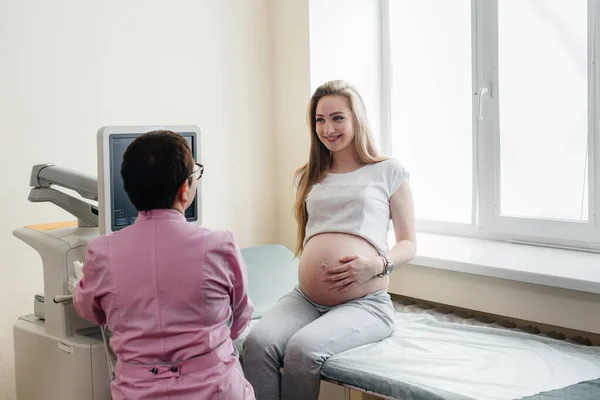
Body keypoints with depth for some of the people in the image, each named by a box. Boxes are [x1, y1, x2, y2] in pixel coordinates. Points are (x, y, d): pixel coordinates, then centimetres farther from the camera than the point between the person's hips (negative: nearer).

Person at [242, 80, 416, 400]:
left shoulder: (388, 172, 8)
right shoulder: (307, 178, 22)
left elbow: (408, 243, 10)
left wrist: (378, 263, -11)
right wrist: (308, 270, 8)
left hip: (364, 302, -4)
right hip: (304, 299, 4)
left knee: (303, 349, -33)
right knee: (257, 343, -29)